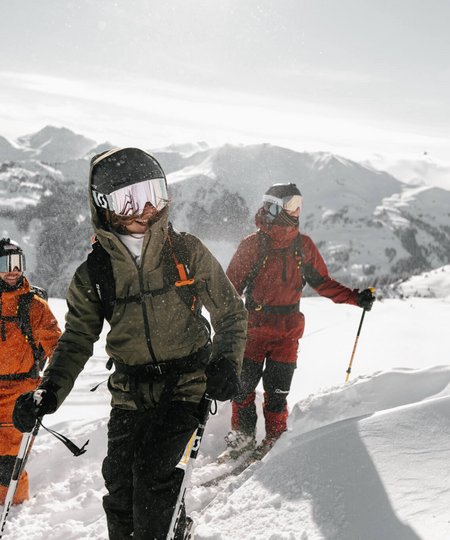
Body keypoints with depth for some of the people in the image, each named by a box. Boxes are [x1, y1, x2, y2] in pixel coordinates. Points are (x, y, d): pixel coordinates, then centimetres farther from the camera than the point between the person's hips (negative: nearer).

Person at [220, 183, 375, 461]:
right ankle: (242, 436, 19)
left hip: (288, 331, 2)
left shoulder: (303, 245, 6)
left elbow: (322, 282, 12)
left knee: (277, 391, 1)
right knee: (243, 385, 1)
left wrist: (355, 298, 1)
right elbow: (232, 285, -1)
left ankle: (275, 439, 17)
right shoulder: (253, 244, -4)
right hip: (254, 326, -2)